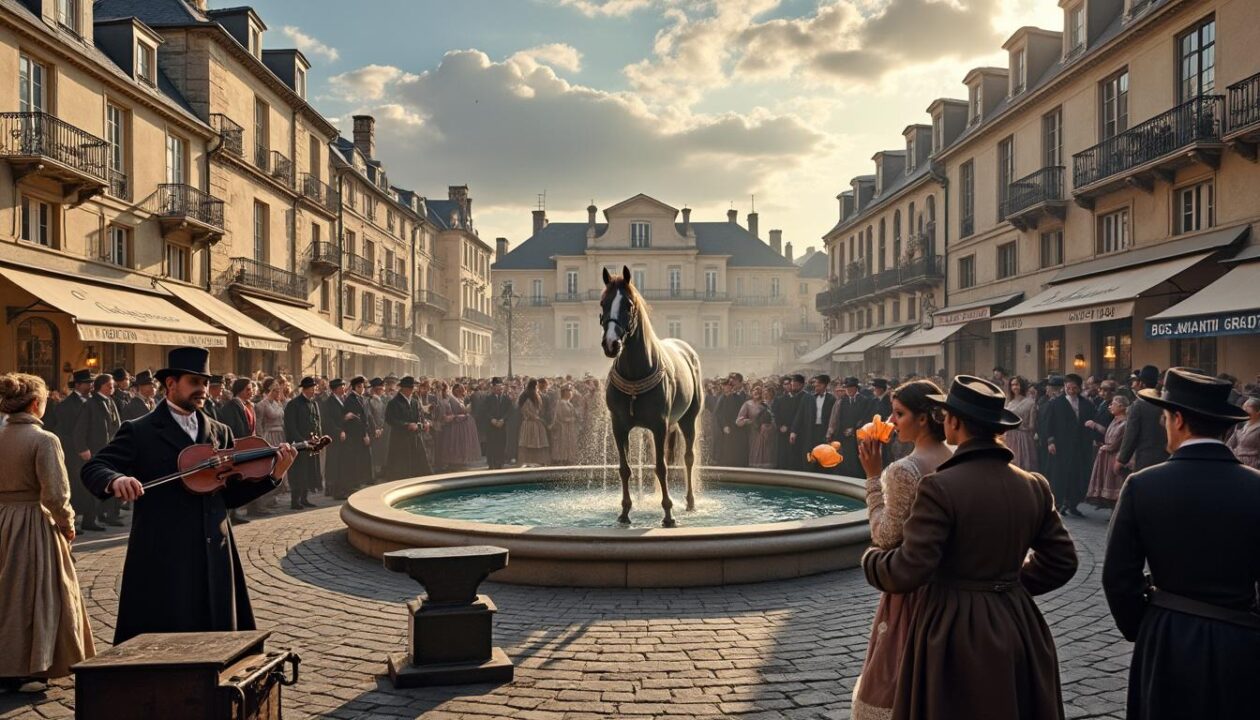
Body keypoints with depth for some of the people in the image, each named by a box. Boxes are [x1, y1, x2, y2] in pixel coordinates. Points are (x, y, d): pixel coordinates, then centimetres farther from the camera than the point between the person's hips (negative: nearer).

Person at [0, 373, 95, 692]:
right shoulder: (43, 439, -16)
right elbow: (55, 494, -18)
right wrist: (67, 524, -4)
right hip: (35, 525, -6)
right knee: (36, 592, 7)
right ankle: (27, 669, 11)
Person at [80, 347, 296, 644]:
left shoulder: (220, 433, 12)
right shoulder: (139, 432, 0)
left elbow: (231, 496, 10)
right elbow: (93, 468, -7)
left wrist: (273, 475, -5)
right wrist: (115, 480, -30)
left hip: (214, 556, 4)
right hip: (162, 559, -4)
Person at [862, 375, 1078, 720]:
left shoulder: (940, 487, -20)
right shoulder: (1034, 486, 0)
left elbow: (909, 571, -21)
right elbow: (1062, 561, 8)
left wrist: (870, 558, -2)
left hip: (955, 631, -6)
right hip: (1017, 628, 6)